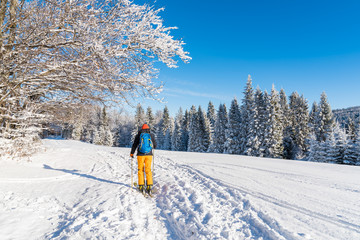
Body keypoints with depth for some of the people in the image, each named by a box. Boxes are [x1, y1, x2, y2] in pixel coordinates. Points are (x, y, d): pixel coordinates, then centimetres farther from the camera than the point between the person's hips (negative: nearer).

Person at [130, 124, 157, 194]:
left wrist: (132, 153, 18)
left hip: (141, 155, -1)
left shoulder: (139, 135, 2)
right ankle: (149, 186, 0)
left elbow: (134, 145, 4)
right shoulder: (151, 135, 4)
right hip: (149, 155, 1)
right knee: (148, 170, 5)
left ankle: (141, 186, 6)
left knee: (140, 170, 9)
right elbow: (155, 145, 11)